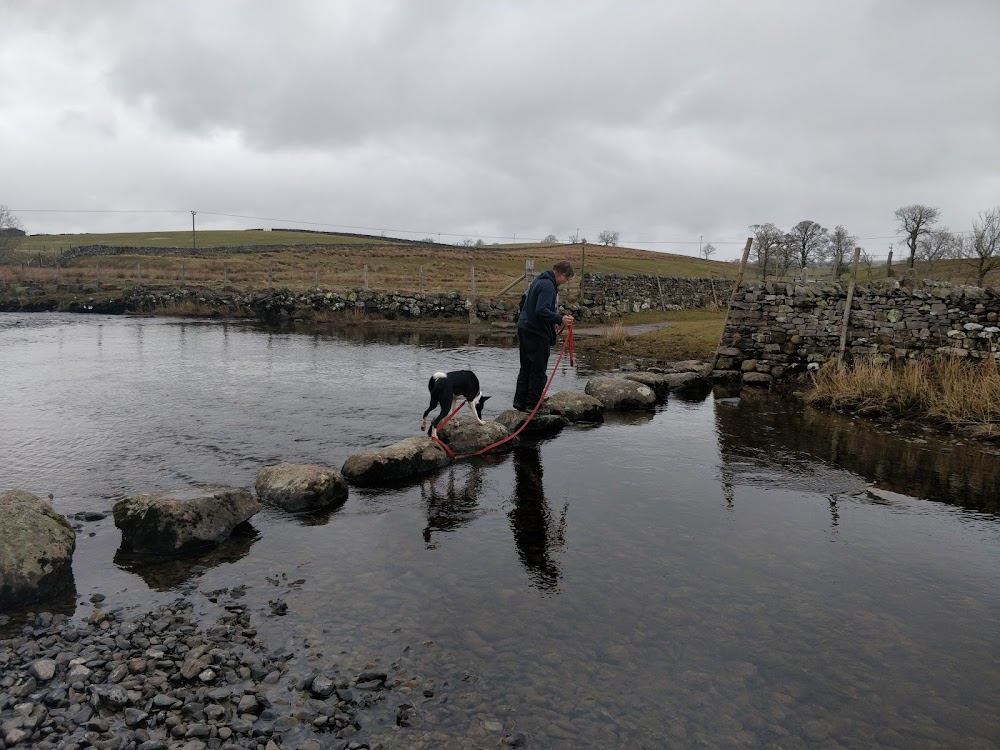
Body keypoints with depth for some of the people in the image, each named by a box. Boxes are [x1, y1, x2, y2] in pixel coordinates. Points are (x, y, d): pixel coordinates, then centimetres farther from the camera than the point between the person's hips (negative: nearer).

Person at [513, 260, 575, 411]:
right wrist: (560, 320, -27)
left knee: (526, 367, 15)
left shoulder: (540, 280, 15)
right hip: (537, 332, -10)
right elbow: (541, 310, -27)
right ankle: (533, 404, 4)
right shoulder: (548, 286, -17)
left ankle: (520, 401, 18)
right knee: (538, 370, -1)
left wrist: (553, 323, 22)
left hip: (525, 328, 10)